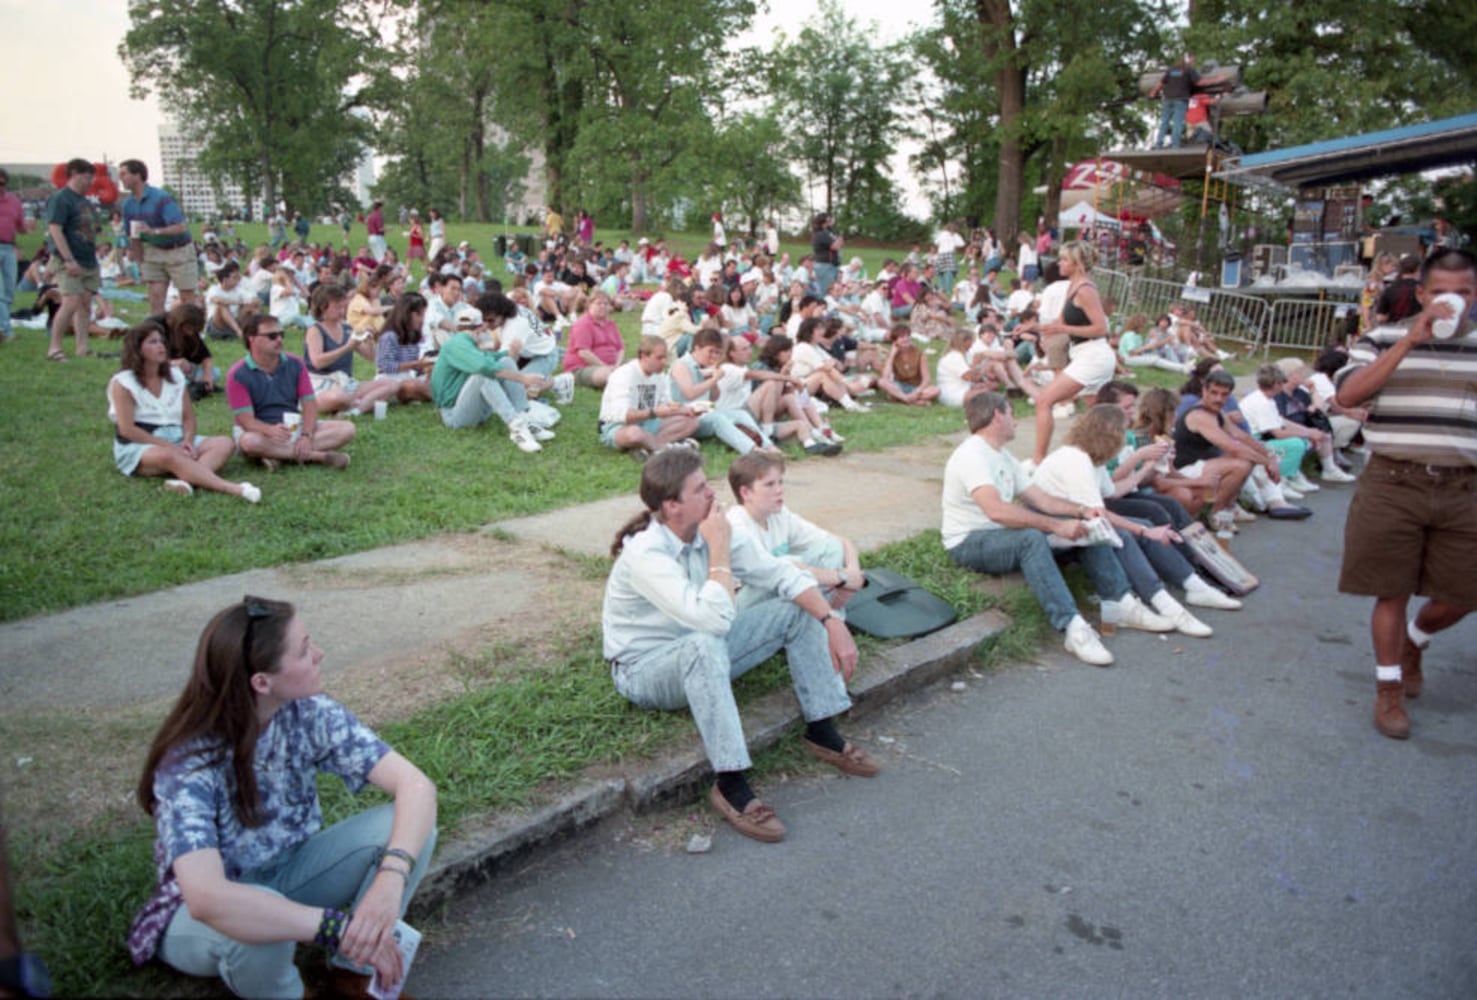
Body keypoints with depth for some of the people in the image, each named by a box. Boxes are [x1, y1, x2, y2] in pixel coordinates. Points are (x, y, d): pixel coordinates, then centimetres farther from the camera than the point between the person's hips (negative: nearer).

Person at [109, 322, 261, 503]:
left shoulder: (175, 376, 13)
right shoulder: (122, 383, -3)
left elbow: (189, 418, 11)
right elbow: (127, 429, -13)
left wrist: (187, 441, -12)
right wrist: (169, 446, -20)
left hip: (176, 441, 6)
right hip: (138, 447, -6)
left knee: (224, 443, -18)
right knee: (169, 456, -40)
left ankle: (186, 479, -47)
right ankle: (233, 489, -54)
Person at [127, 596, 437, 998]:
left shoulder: (311, 714, -18)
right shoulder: (190, 766, -31)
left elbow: (415, 785, -24)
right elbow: (207, 899, -45)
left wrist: (391, 878, -42)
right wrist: (338, 927, -48)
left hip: (288, 876, 4)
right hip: (211, 912, -4)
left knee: (407, 823, -21)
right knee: (255, 919, -39)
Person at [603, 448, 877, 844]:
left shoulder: (712, 530, -8)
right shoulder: (644, 555, -30)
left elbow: (783, 575, -6)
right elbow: (715, 619, -41)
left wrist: (833, 622, -18)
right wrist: (719, 549, -30)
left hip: (702, 652, 8)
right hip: (645, 669, -7)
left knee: (801, 609, -3)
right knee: (705, 644, -41)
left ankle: (822, 734, 2)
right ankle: (731, 786, -34)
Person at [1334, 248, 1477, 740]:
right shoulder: (1384, 340, -1)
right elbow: (1348, 393, -17)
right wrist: (1411, 341, -20)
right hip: (1394, 483, -3)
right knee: (1392, 592, 2)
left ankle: (1412, 645, 40)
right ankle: (1389, 687, 19)